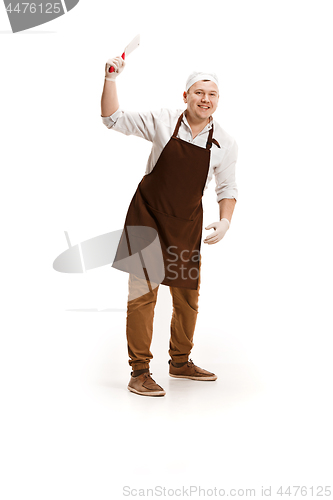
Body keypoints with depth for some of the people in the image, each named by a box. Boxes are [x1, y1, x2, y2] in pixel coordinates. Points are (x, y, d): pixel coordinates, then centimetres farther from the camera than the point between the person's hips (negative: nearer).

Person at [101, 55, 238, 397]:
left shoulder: (225, 144, 0)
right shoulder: (163, 122, -6)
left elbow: (227, 187, 10)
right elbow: (114, 120, -4)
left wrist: (225, 221, -4)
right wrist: (112, 78, -15)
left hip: (187, 224, 4)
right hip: (147, 215, -3)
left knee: (187, 296, 11)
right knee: (143, 292, -7)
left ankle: (180, 362, 32)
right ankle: (139, 372, 5)